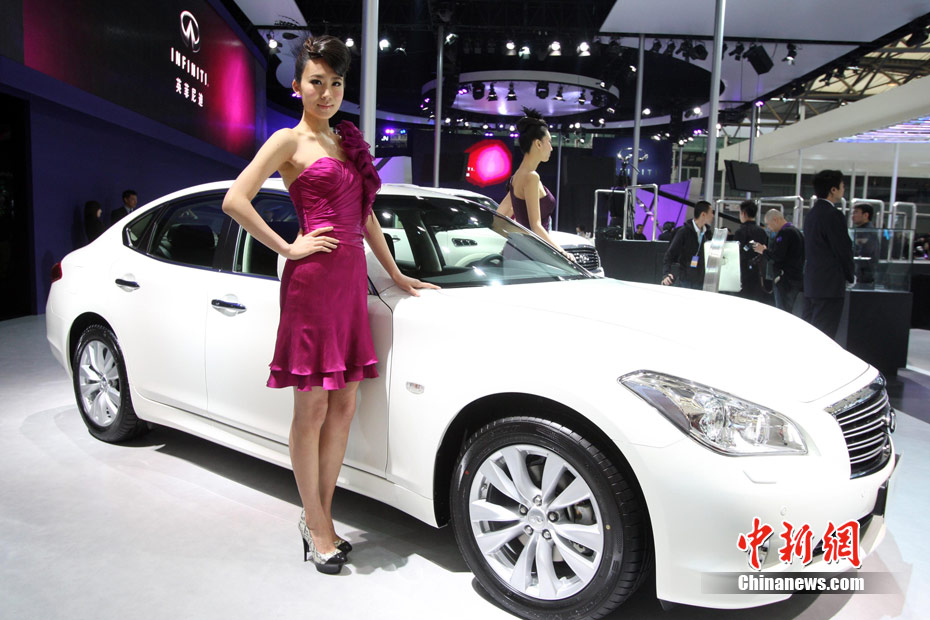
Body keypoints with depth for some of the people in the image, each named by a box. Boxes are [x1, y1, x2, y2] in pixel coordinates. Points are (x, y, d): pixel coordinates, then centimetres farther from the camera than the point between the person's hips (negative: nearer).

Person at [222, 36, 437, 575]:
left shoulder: (347, 141, 21)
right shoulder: (290, 141, 0)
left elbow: (365, 214, 23)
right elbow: (235, 200, -10)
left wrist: (397, 275, 22)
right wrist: (289, 249, -10)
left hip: (351, 278, 7)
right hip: (313, 281, -7)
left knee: (343, 406, 9)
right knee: (312, 410, 1)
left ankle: (323, 515, 22)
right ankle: (316, 524, 15)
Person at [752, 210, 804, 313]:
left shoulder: (784, 233, -14)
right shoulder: (797, 231, 17)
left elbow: (778, 256, -22)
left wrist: (764, 251, -5)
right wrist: (767, 250, 13)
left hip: (786, 281, -10)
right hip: (798, 279, 10)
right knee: (789, 313, 13)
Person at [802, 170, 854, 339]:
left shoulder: (811, 214, 14)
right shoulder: (833, 215, -13)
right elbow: (844, 249, -11)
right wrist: (851, 276, 6)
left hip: (811, 284, 9)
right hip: (830, 285, -9)